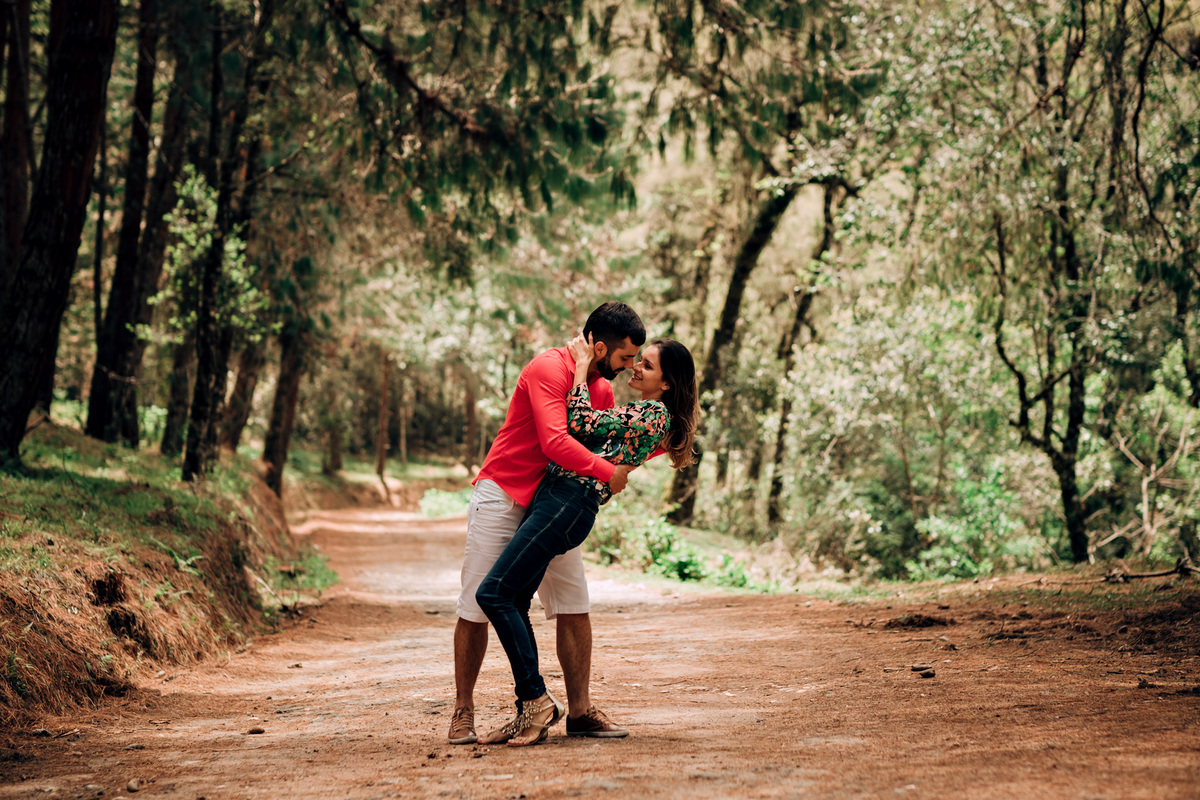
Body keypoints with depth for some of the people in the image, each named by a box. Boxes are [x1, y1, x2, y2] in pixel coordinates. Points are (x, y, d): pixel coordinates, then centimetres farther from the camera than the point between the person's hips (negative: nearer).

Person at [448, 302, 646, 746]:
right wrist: (608, 473, -23)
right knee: (476, 608, -2)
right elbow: (555, 442, -30)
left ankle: (581, 710, 6)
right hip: (501, 495, -7)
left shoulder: (602, 389, 8)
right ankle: (463, 712, 9)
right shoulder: (549, 369, -19)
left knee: (575, 606, 0)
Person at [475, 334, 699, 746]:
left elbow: (581, 422, -11)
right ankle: (530, 713, 6)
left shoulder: (656, 414, -6)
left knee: (494, 593, -16)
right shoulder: (639, 413, 23)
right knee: (513, 603, 4)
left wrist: (584, 363, -1)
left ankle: (537, 699, -12)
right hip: (554, 496, 10)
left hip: (571, 502, -10)